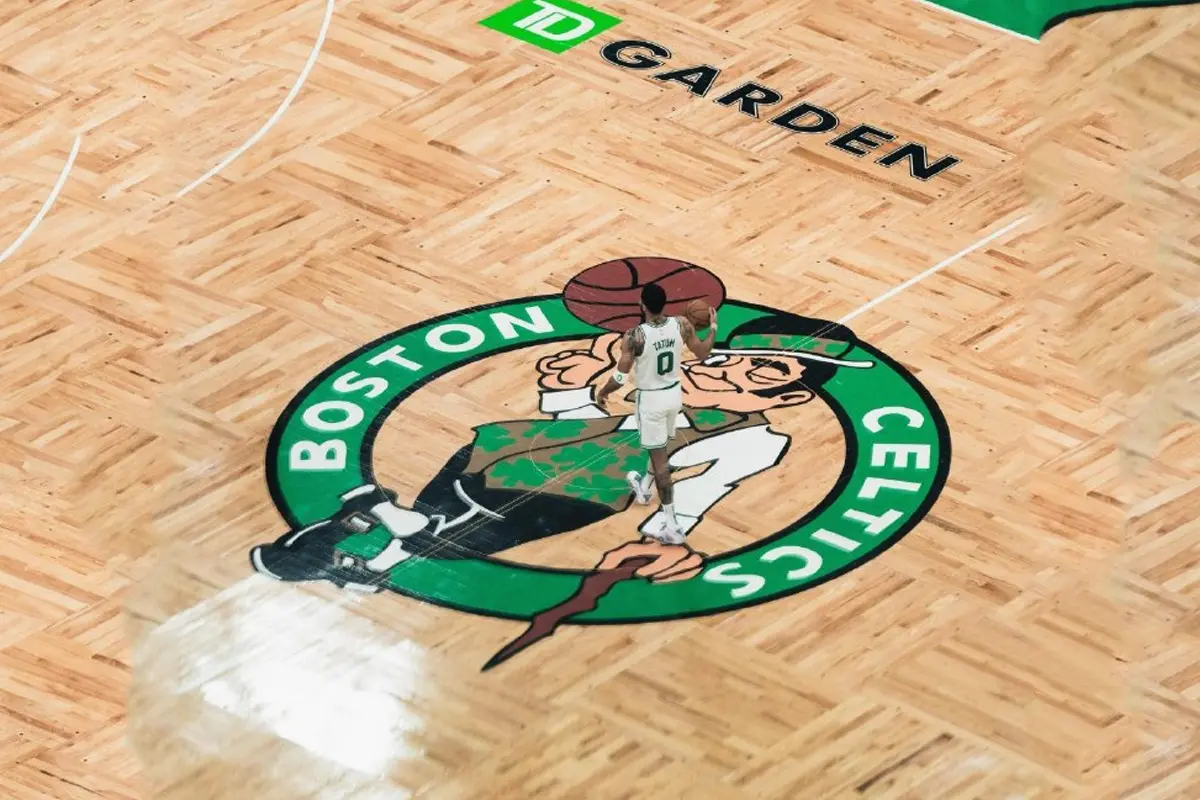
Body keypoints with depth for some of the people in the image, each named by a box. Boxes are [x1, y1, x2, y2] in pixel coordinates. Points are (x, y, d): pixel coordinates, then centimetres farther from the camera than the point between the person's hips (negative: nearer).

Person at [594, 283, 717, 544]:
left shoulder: (634, 336, -25)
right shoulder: (682, 324, -13)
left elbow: (620, 378, -21)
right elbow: (703, 354, 0)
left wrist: (602, 393, 0)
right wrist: (713, 327, 16)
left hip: (650, 399, -5)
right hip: (674, 394, 5)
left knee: (660, 459, 0)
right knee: (660, 447, 31)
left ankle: (672, 527, -2)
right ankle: (644, 487, 58)